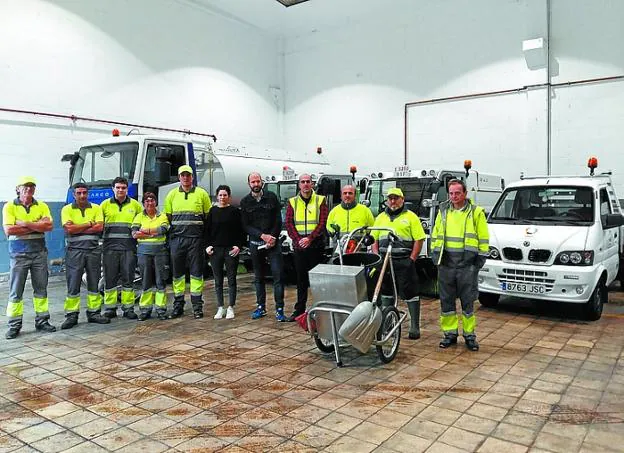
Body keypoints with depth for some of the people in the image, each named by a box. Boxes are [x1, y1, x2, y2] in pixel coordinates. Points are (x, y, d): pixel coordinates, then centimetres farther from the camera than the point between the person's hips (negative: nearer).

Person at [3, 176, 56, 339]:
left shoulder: (42, 206, 8)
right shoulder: (10, 206, 0)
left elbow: (48, 226, -8)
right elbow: (9, 230, -12)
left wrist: (25, 224, -15)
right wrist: (37, 226, -10)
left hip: (39, 252, 3)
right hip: (18, 253, -2)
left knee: (41, 288, 8)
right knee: (16, 291, 1)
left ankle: (42, 321, 17)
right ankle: (14, 325, 8)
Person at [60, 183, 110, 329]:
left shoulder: (96, 208, 8)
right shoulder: (67, 209, 3)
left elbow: (99, 227, -7)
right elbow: (69, 228, -11)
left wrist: (78, 229, -9)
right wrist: (89, 224, -7)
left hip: (93, 250, 2)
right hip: (74, 250, -2)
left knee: (94, 283, 8)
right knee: (73, 284, 0)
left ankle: (94, 313, 17)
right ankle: (71, 316, 7)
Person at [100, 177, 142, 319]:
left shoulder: (135, 205, 10)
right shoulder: (105, 204, 10)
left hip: (129, 247, 0)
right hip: (110, 247, 0)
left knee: (128, 278, 2)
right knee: (110, 278, 3)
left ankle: (128, 308, 9)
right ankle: (110, 308, 11)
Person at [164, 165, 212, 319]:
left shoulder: (202, 194, 4)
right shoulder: (172, 194, 10)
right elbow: (167, 217, 13)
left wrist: (206, 235, -2)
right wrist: (169, 235, 3)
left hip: (195, 238, -2)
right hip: (176, 238, 2)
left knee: (196, 271, 1)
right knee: (177, 271, 7)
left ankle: (197, 305, 8)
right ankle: (178, 305, 17)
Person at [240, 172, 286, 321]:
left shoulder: (271, 197, 4)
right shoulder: (245, 202, 5)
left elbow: (278, 220, 3)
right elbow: (246, 226, 0)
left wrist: (272, 238, -9)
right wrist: (263, 236, -12)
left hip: (273, 242, -1)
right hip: (255, 243, 1)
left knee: (278, 275, -7)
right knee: (258, 277, 9)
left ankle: (279, 309, -3)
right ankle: (261, 307, 20)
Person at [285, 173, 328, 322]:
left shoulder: (320, 200, 4)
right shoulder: (292, 202, 10)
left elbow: (322, 223, -4)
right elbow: (288, 224, 3)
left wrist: (310, 238, -15)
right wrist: (298, 240, -11)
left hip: (316, 246, -2)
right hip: (299, 246, 2)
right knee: (301, 279, 8)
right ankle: (299, 309, 15)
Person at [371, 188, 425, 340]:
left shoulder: (410, 217, 2)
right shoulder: (381, 217, 16)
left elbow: (419, 239, -3)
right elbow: (374, 239, 16)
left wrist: (412, 259, -10)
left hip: (404, 262, -4)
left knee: (410, 293, -4)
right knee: (385, 292, 10)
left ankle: (415, 326, 2)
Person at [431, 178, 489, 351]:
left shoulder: (476, 212, 0)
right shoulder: (443, 211, 10)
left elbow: (483, 239, 2)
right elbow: (435, 236, 16)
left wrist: (479, 261, -3)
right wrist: (435, 257, 8)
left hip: (467, 265, -3)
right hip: (445, 264, 3)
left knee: (468, 302, 5)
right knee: (446, 301, 8)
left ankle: (469, 335, 18)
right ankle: (450, 333, 20)